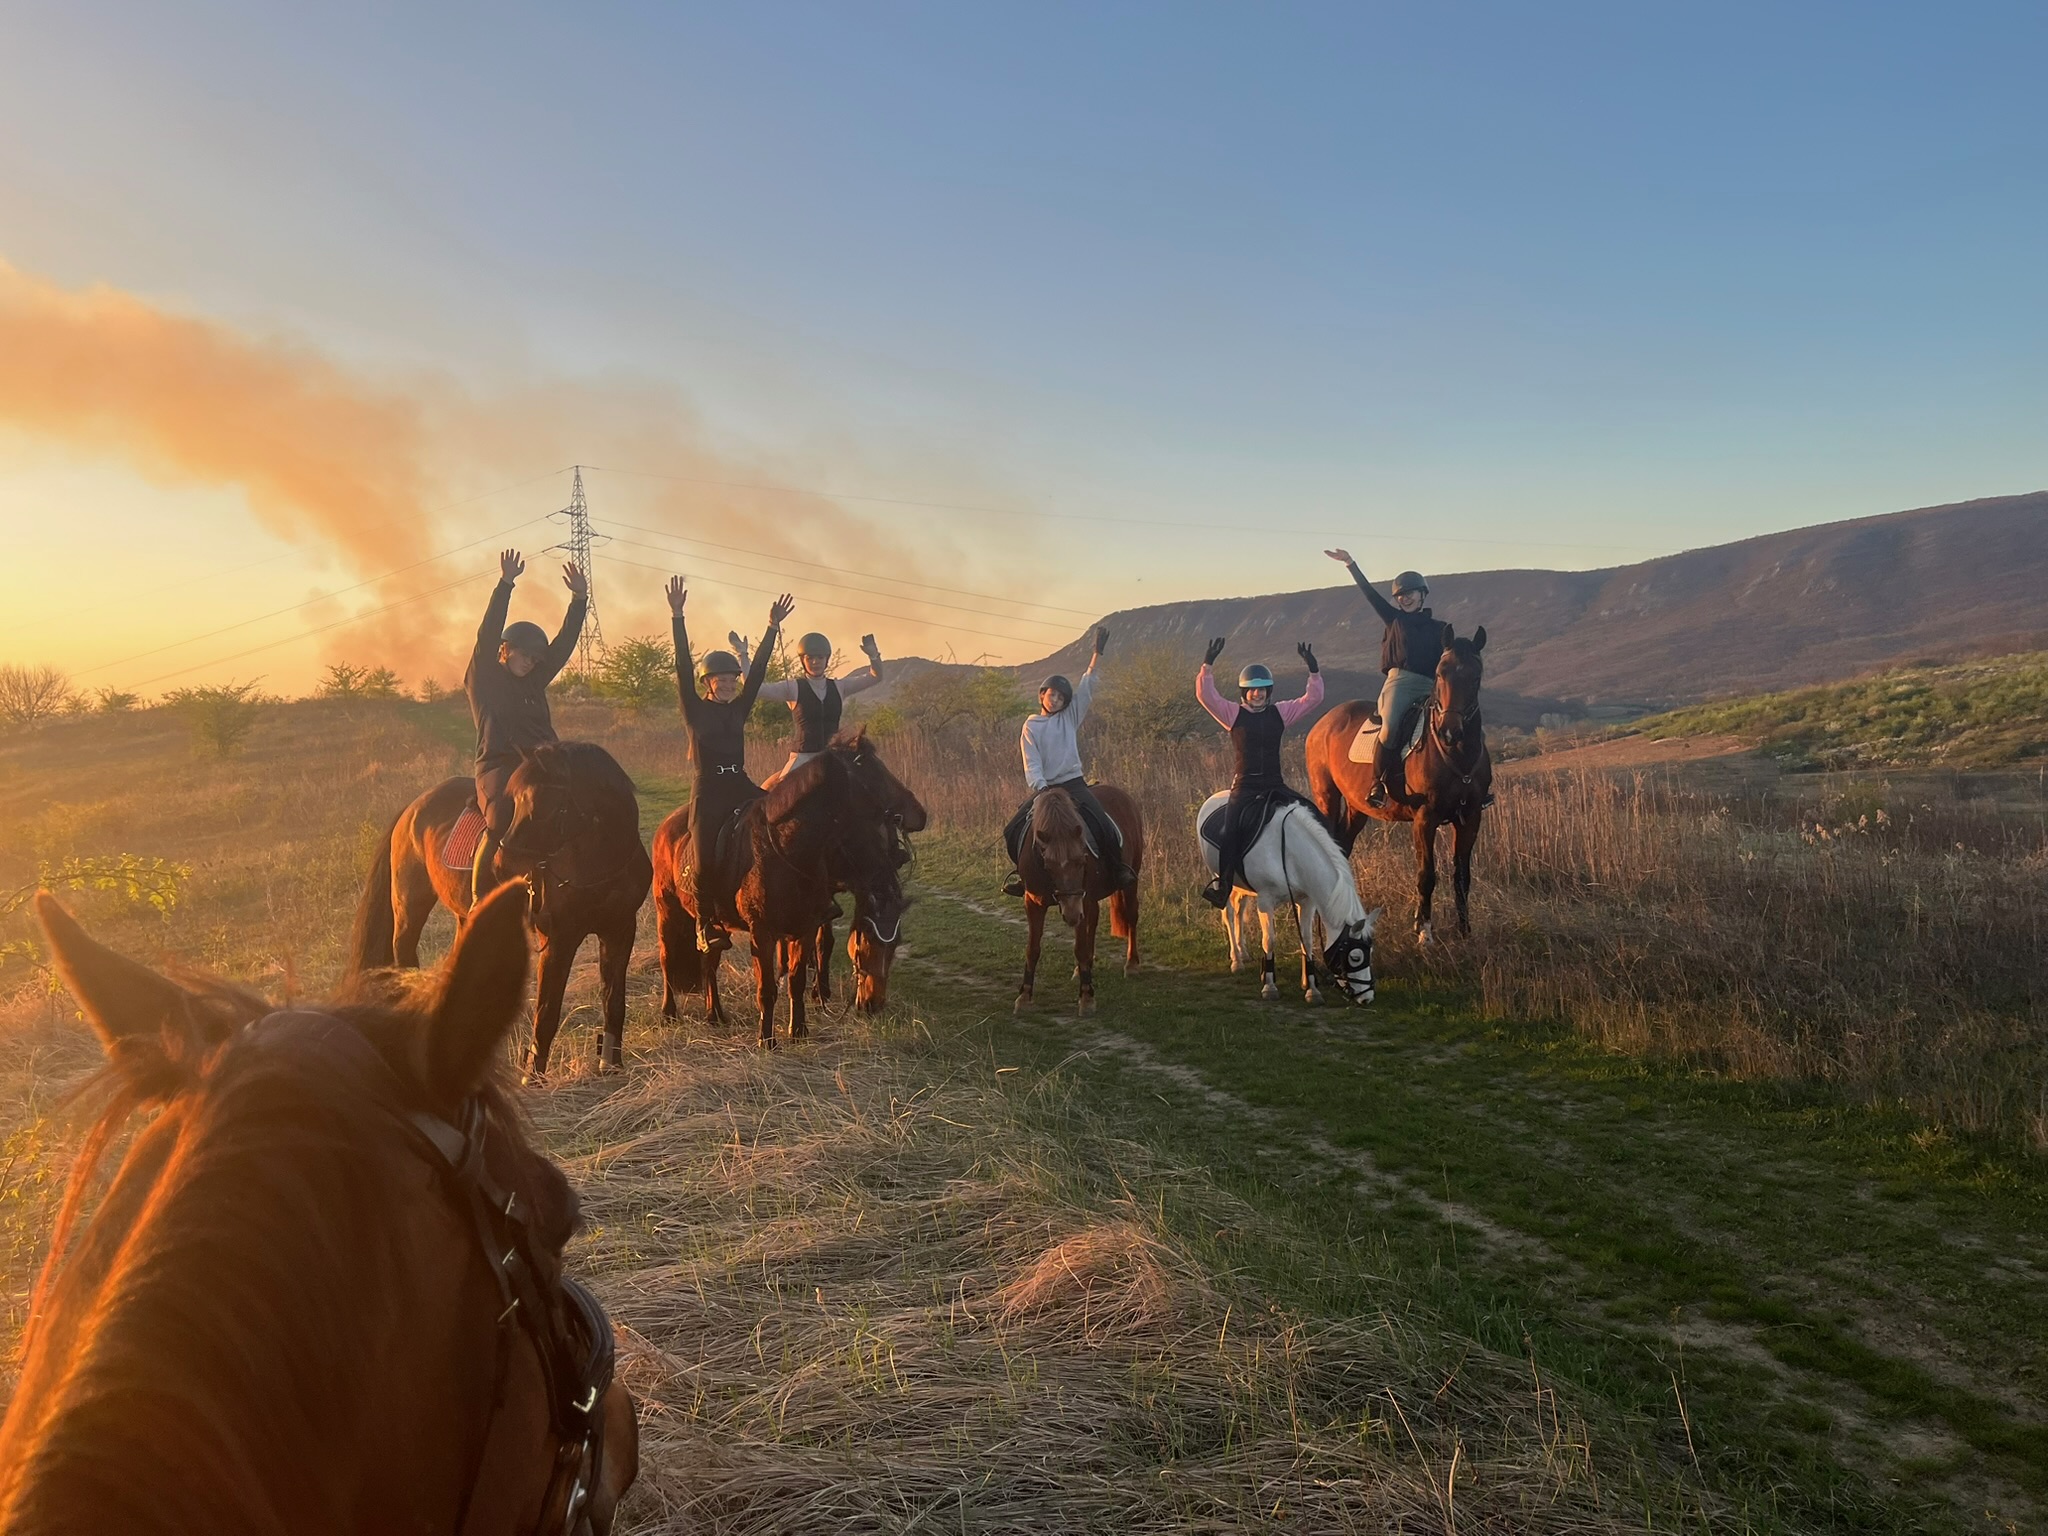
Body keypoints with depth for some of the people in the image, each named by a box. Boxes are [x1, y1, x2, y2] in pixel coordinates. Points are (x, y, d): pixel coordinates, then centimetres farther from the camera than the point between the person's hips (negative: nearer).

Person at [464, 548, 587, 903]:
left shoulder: (535, 682, 21)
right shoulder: (483, 679, 8)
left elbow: (564, 644, 15)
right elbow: (488, 634, -5)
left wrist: (579, 599, 5)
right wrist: (505, 584, -13)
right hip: (497, 766, -6)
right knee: (501, 821, -32)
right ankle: (479, 902, -24)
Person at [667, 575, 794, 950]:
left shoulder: (739, 709, 15)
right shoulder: (695, 710, 4)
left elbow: (758, 671, 11)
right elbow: (683, 668, -6)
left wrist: (772, 627, 6)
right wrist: (677, 617, -15)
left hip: (740, 786, 4)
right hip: (707, 792, -4)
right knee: (705, 862, -17)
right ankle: (706, 923, 2)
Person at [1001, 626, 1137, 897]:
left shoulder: (1070, 717, 7)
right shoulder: (1031, 727, 4)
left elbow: (1086, 688, -4)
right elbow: (1031, 765, -4)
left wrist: (1098, 652, -13)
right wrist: (1040, 789, -22)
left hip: (1073, 783, -1)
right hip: (1043, 787, 1)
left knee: (1104, 826, -21)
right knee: (1013, 832, -7)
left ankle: (1118, 869, 0)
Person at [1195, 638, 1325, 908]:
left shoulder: (1280, 713, 10)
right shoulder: (1233, 714, 2)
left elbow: (1313, 698, 6)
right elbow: (1205, 695, -11)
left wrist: (1314, 669, -7)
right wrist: (1208, 665, -21)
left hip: (1275, 785, 3)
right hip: (1244, 787, -3)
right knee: (1231, 830, -23)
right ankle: (1222, 881, -14)